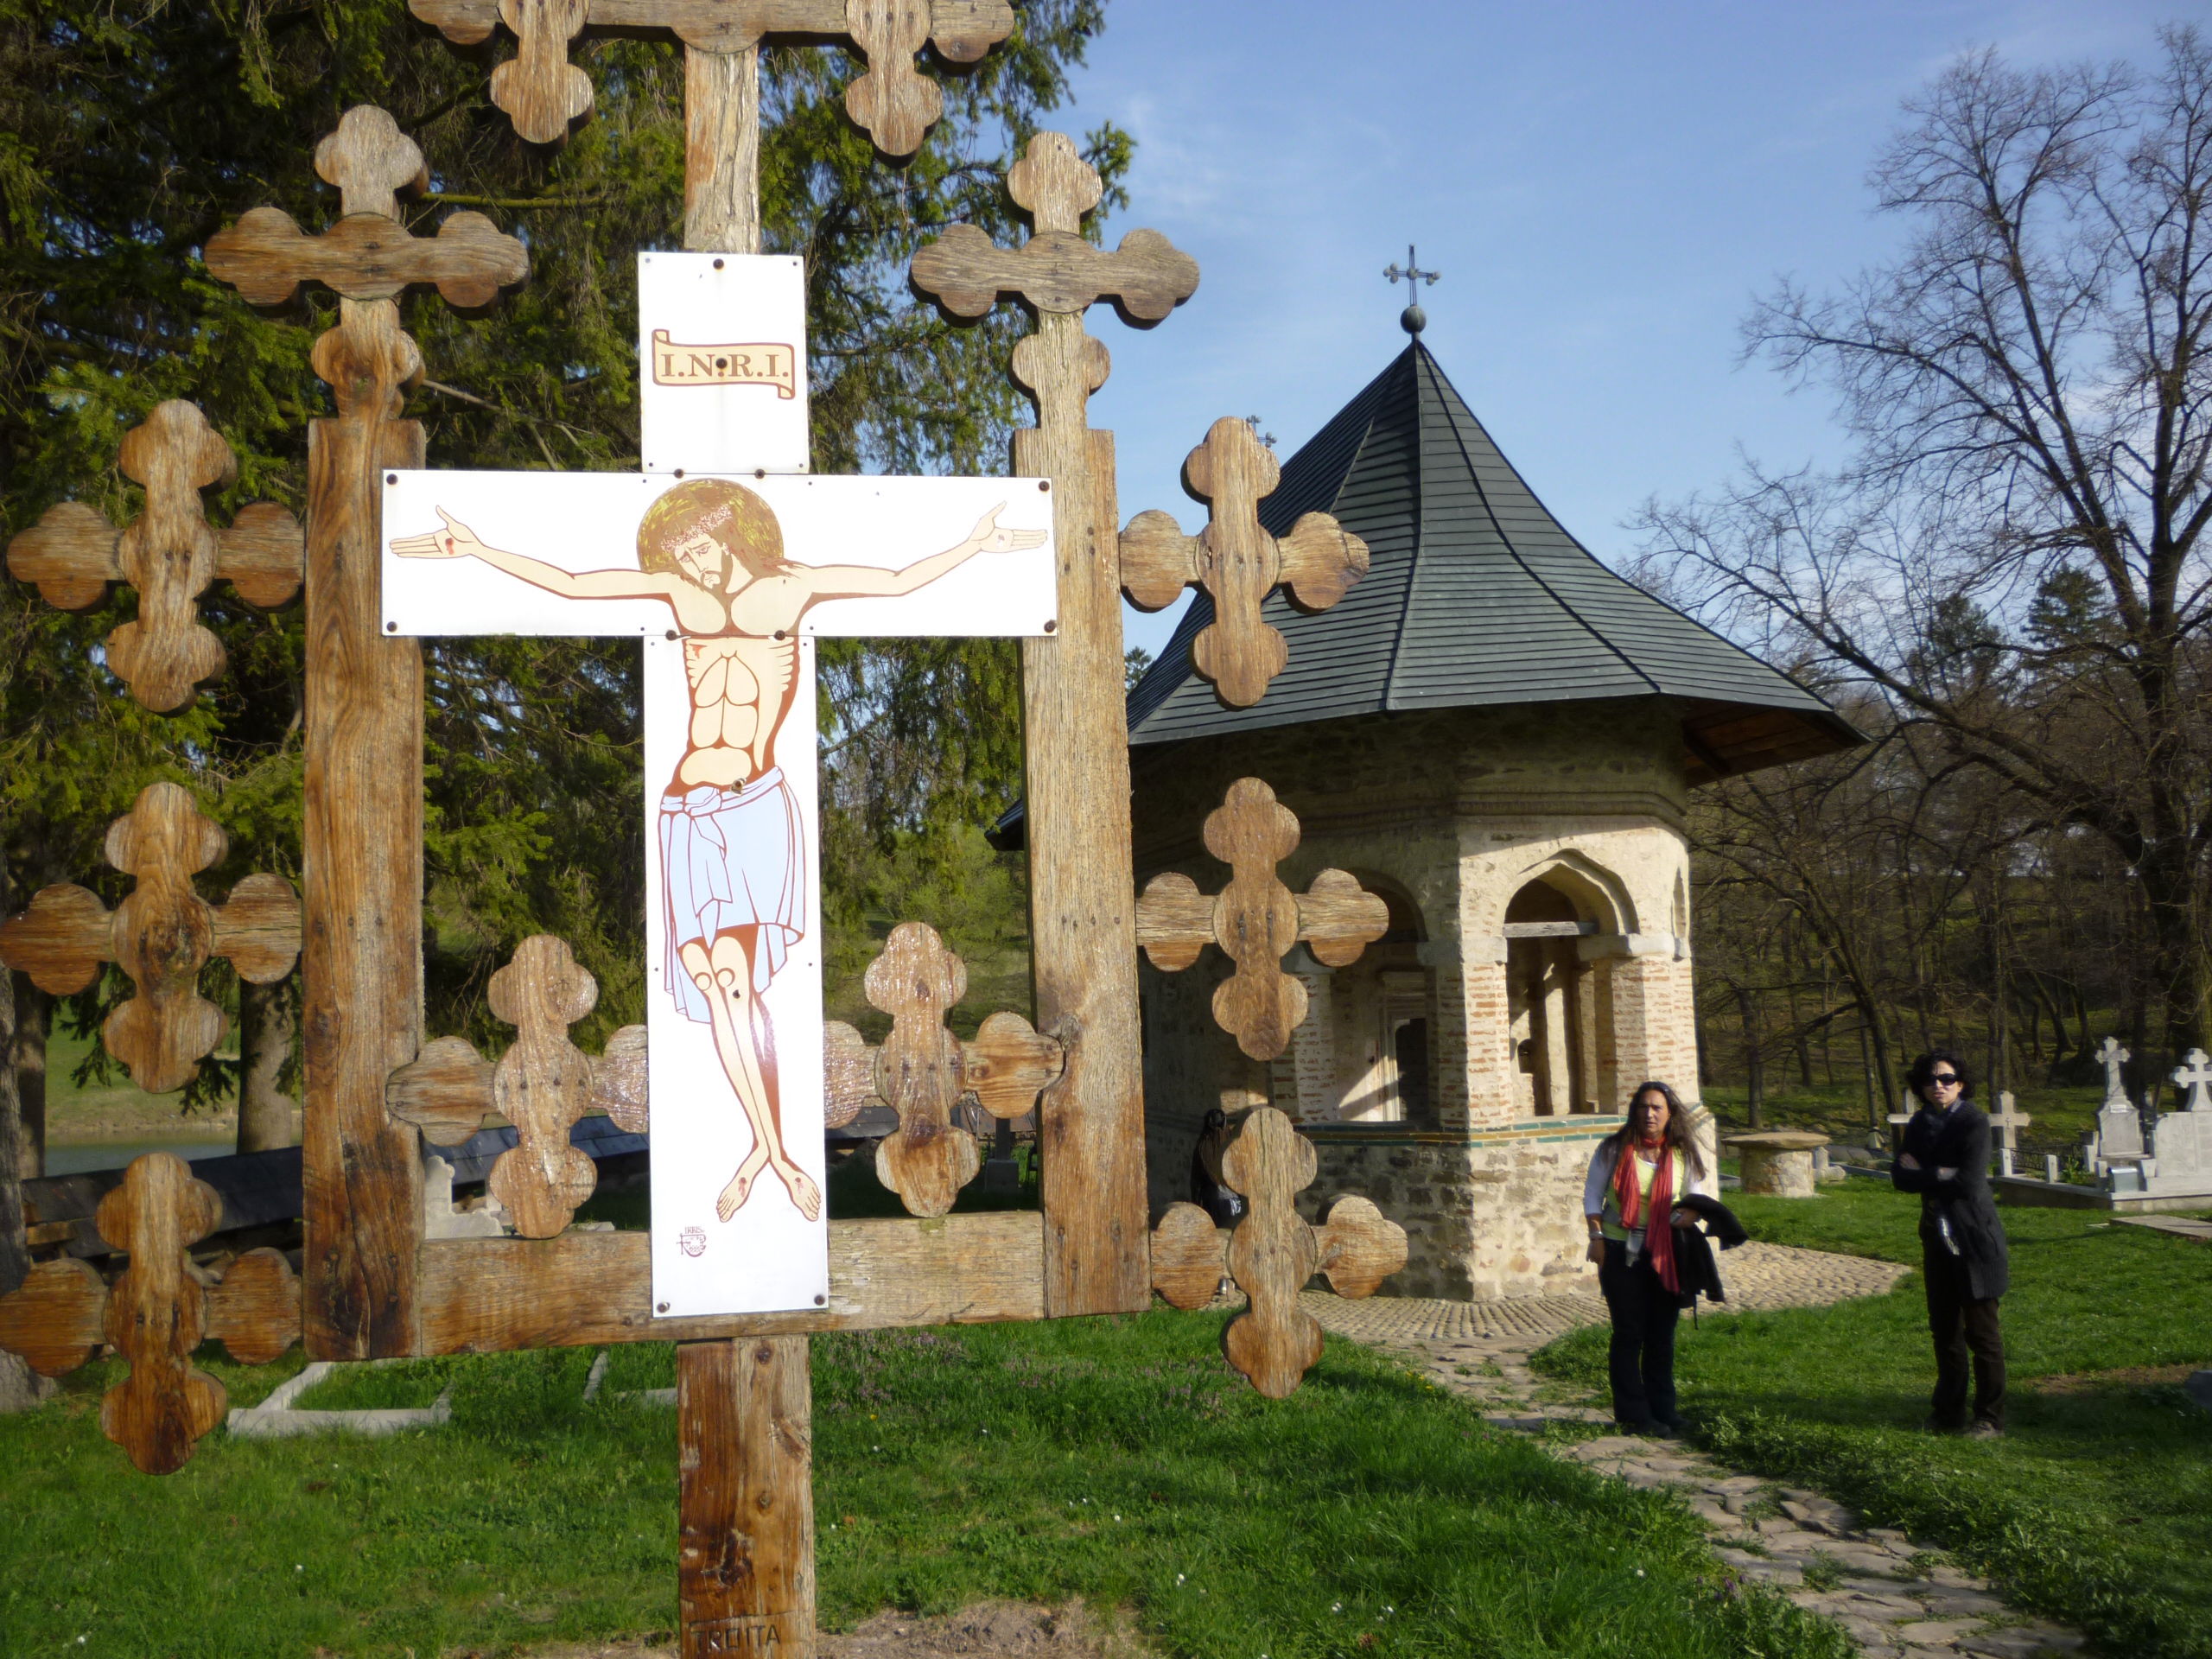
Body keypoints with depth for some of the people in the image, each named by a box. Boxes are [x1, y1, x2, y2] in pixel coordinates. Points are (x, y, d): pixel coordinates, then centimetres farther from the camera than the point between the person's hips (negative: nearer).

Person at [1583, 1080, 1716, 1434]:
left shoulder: (1682, 1153, 3)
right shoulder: (1614, 1149, -2)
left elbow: (1699, 1195, 7)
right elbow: (1592, 1195, 3)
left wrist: (1691, 1213, -16)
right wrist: (1597, 1236, -7)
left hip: (1665, 1255, 3)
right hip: (1621, 1252, -3)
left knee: (1662, 1335, 10)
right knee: (1629, 1334, 1)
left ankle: (1662, 1410, 20)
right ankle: (1634, 1414, 8)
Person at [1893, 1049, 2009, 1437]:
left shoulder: (1974, 1122, -12)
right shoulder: (1921, 1123, 9)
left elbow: (1970, 1184, -21)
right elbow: (1899, 1176, 0)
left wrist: (1922, 1174, -9)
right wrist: (1942, 1176, -15)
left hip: (1974, 1241, -6)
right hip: (1938, 1241, 6)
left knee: (1981, 1332, 0)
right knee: (1944, 1331, 12)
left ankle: (1990, 1417, 11)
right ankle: (1948, 1412, 23)